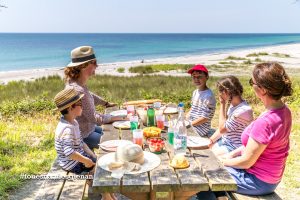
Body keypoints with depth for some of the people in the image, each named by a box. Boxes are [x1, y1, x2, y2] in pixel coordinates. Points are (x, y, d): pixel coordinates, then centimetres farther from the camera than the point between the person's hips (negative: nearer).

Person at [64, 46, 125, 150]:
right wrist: (116, 117, -21)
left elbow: (89, 95, 17)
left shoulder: (76, 82, -5)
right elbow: (94, 118, -27)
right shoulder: (78, 90, -34)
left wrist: (106, 103, 14)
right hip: (83, 136, -9)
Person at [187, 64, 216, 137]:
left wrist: (190, 124, -15)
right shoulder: (195, 92, 8)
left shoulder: (208, 96, -20)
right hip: (191, 127, 8)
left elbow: (205, 118, -20)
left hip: (200, 131, -8)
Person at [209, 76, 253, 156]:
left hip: (234, 148, -8)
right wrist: (210, 140, -2)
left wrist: (222, 105, -16)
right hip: (224, 141, 8)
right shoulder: (232, 105, 2)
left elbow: (222, 129, -19)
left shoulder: (243, 110, -26)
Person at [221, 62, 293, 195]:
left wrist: (224, 162, -6)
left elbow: (246, 162, -23)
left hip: (258, 181, -8)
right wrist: (232, 154, 5)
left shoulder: (265, 122, -34)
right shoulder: (284, 110, -5)